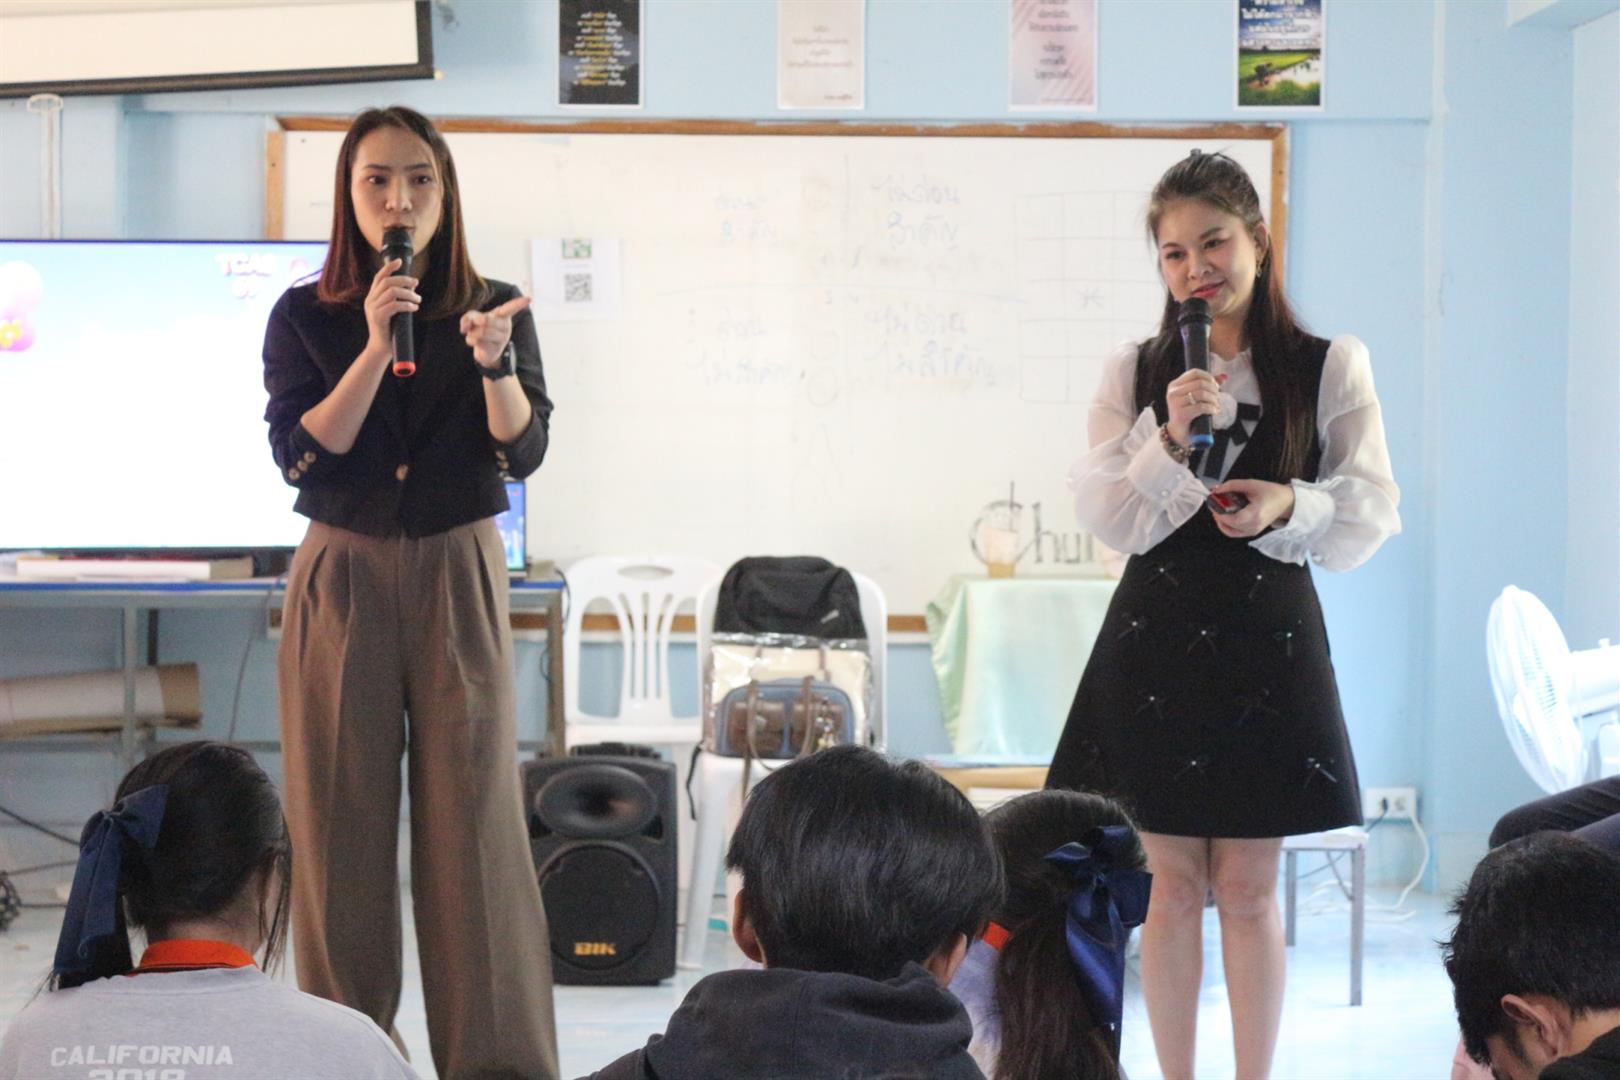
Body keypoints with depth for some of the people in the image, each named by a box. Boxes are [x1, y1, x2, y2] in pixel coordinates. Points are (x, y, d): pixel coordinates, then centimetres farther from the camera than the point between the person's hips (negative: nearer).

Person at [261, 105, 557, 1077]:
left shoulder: (495, 307, 3)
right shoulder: (304, 317, 2)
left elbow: (525, 451, -5)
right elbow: (300, 456, -8)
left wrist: (494, 363, -23)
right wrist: (375, 349, -17)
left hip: (459, 575, 0)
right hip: (342, 577, 0)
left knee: (474, 815, -2)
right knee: (343, 818, 2)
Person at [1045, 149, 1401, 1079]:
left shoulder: (1331, 366, 0)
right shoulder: (1134, 374, 3)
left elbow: (1373, 513, 0)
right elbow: (1107, 518, -3)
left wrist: (1292, 507, -18)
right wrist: (1170, 439, -18)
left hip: (1267, 640, -1)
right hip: (1155, 643, 1)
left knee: (1249, 889, 5)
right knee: (1171, 887, 7)